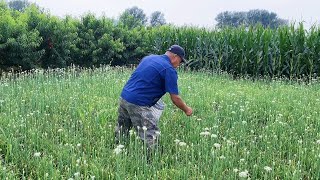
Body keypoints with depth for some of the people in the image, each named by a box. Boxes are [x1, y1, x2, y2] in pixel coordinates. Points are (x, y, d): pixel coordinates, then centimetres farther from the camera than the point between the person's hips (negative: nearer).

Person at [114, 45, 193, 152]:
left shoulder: (149, 57, 15)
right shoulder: (169, 70, -8)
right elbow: (175, 98, -7)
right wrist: (187, 110, 9)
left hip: (124, 97, 9)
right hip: (137, 104, -9)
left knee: (121, 132, 22)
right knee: (151, 137, -3)